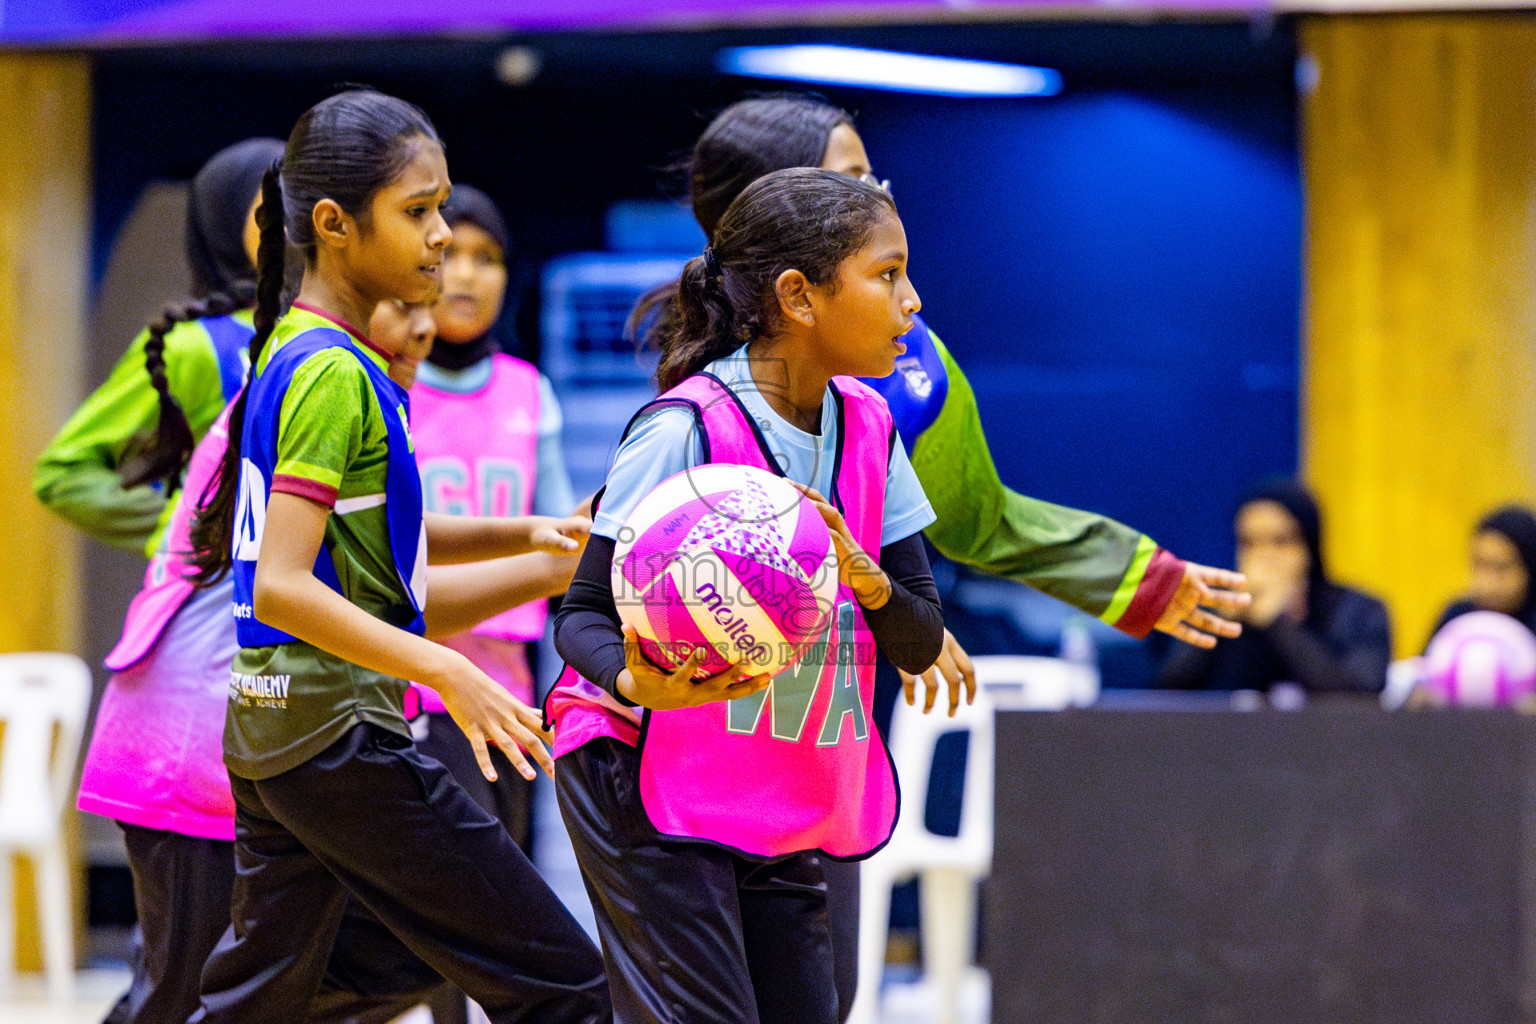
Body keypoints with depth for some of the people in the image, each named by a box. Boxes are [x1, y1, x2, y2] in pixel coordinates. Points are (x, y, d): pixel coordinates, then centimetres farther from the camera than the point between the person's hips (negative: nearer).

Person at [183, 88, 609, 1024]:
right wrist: (446, 672, -28)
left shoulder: (296, 351, 13)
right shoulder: (333, 375, -16)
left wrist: (529, 537, 11)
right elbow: (280, 587, -24)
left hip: (268, 732, 10)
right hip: (339, 729, -10)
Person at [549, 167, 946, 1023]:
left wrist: (866, 577, -16)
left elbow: (921, 644, 6)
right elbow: (584, 615, -13)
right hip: (652, 791, -7)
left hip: (788, 811, 7)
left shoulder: (867, 424, 4)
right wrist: (636, 682, -35)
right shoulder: (683, 429, -16)